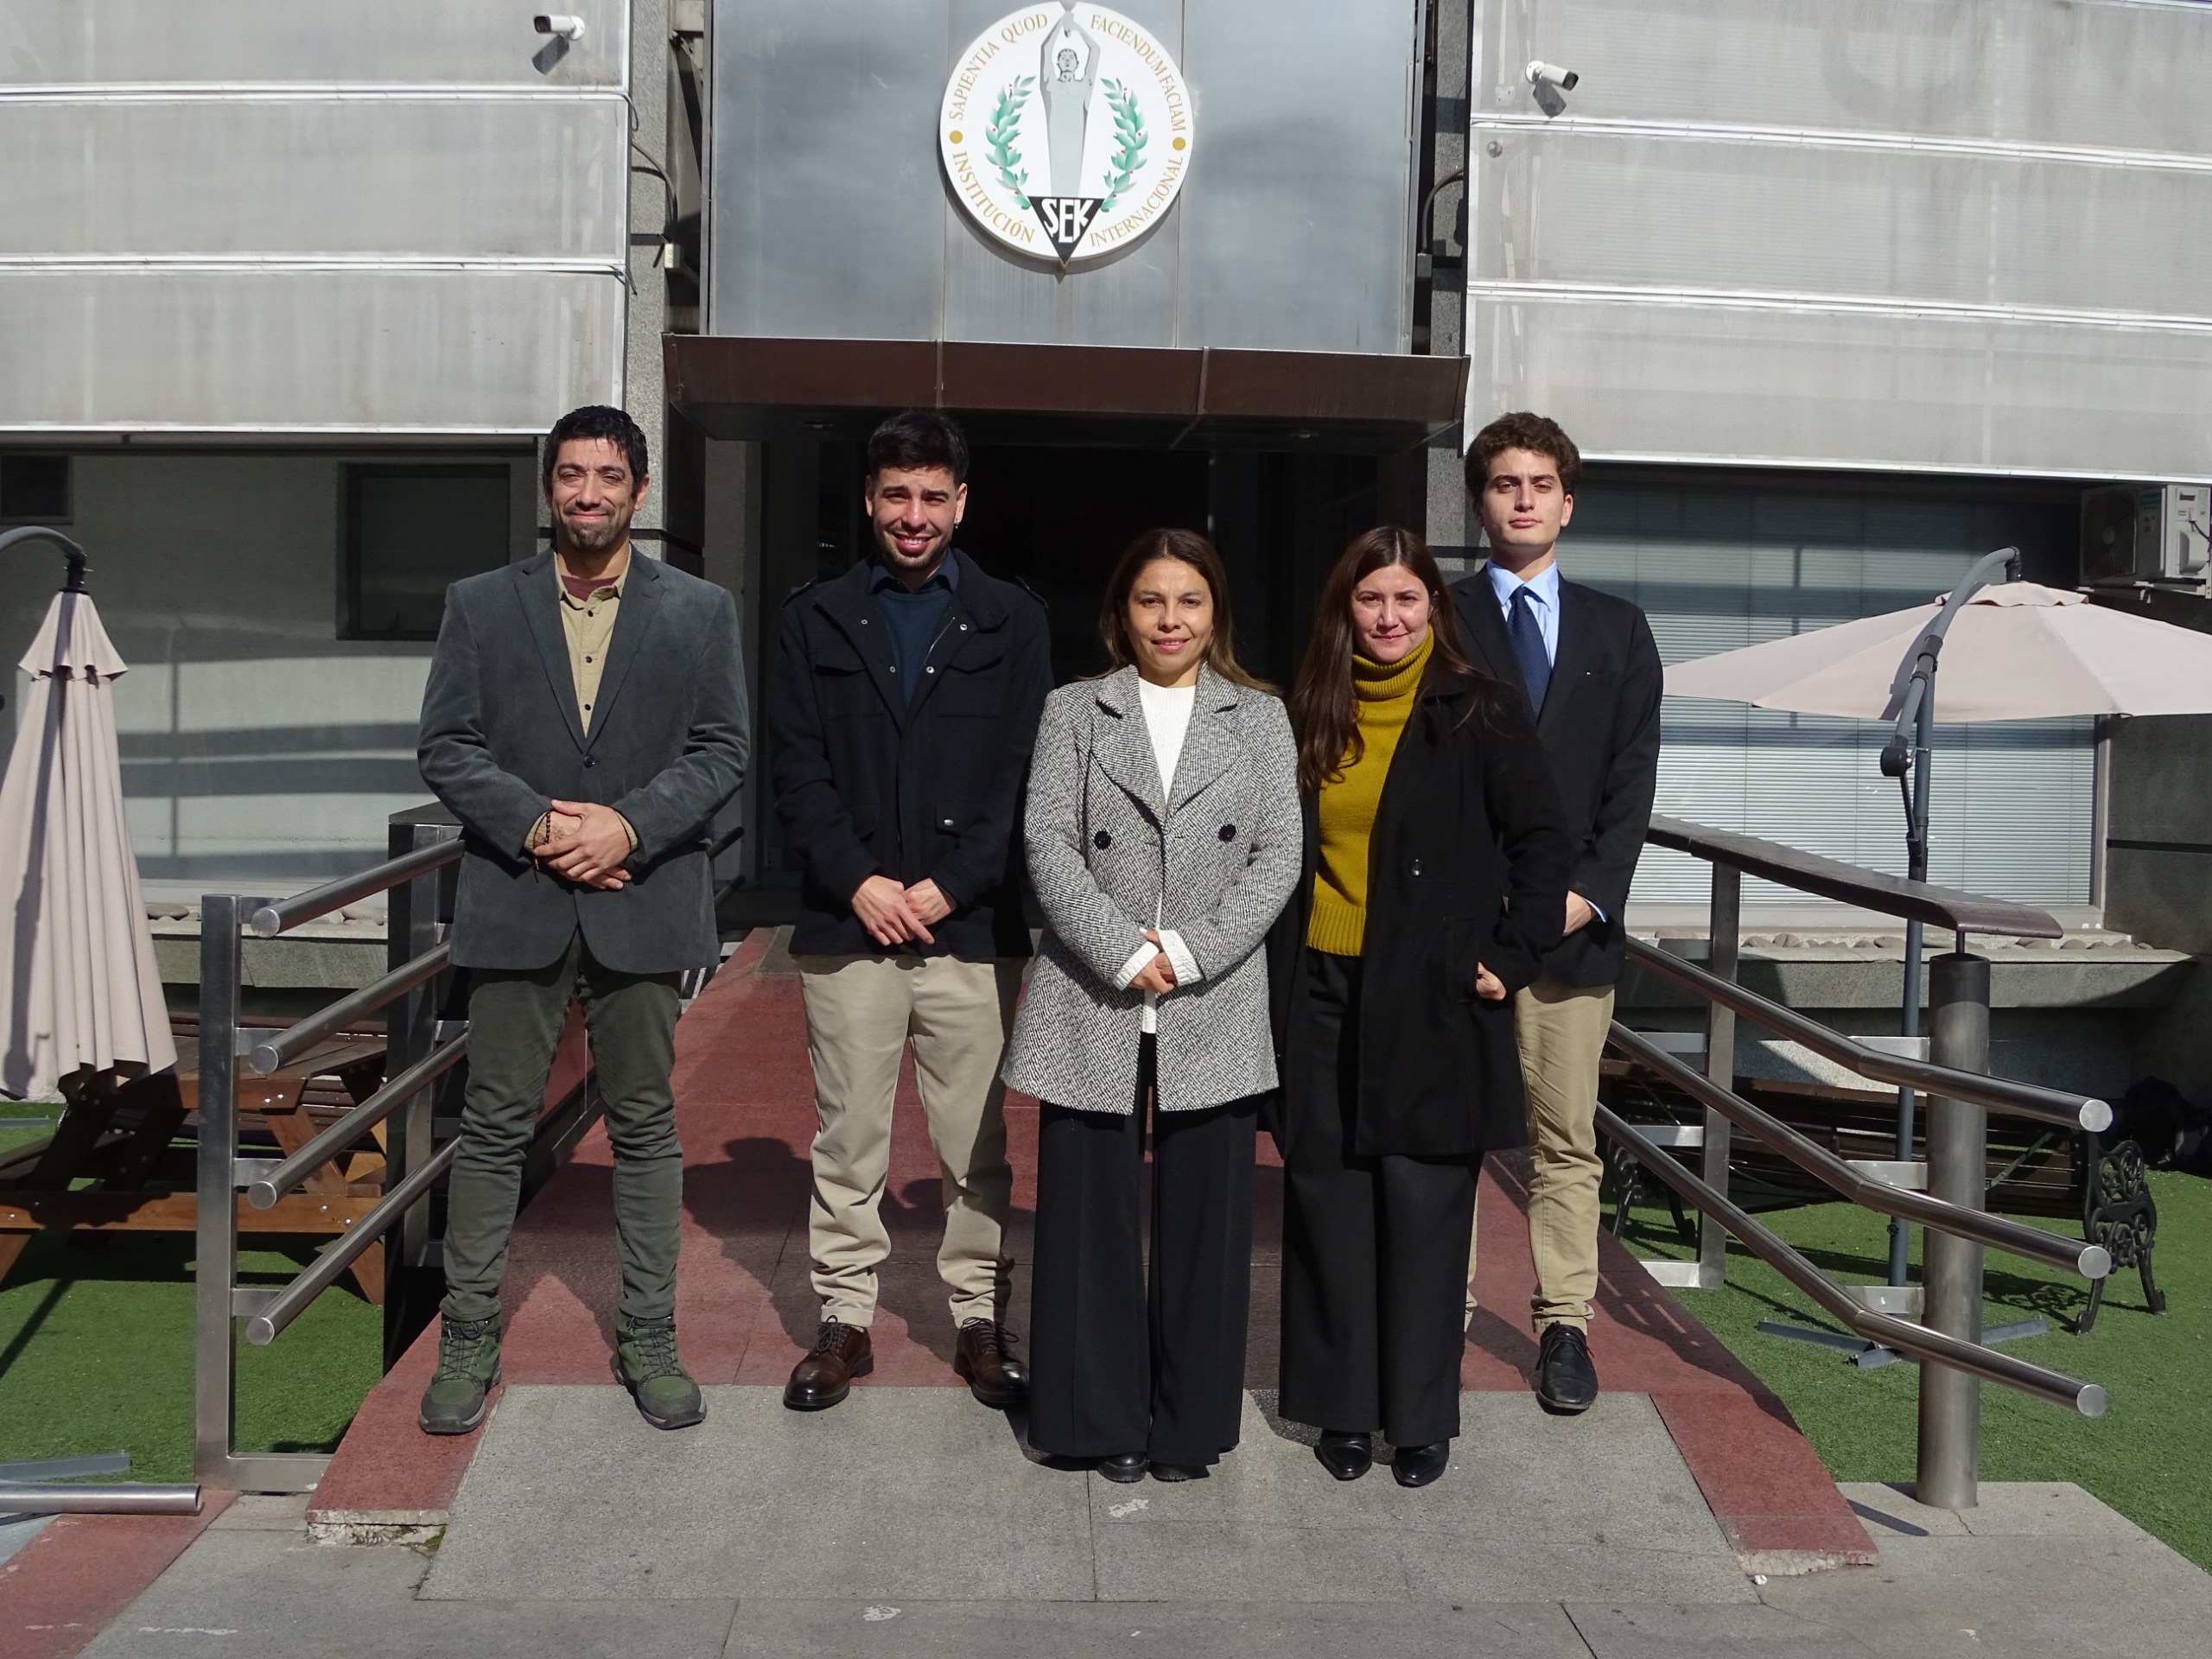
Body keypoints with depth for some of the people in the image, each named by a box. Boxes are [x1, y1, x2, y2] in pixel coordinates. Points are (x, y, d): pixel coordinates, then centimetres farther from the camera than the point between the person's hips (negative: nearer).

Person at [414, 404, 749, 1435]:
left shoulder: (699, 612, 6)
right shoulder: (480, 606, 7)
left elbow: (721, 751, 1)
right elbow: (444, 746, 1)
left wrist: (629, 826, -13)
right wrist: (536, 825, -12)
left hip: (642, 901, 0)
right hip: (515, 899, 0)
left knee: (645, 1125, 8)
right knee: (494, 1124, 5)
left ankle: (648, 1338, 19)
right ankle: (469, 1339, 17)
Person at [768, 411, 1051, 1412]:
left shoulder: (1010, 622, 7)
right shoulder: (814, 621, 9)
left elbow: (1025, 776, 0)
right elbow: (796, 770, 3)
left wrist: (950, 886, -10)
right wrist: (857, 882, -10)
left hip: (970, 924, 0)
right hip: (848, 922, 1)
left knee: (976, 1143, 5)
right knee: (847, 1138, 6)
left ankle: (980, 1319, 17)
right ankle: (844, 1320, 17)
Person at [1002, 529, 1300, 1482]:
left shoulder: (1260, 718, 9)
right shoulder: (1074, 713, 7)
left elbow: (1279, 854, 1)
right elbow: (1048, 843, -2)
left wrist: (1190, 952, -10)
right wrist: (1124, 953, -13)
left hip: (1215, 1008, 0)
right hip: (1092, 1003, 0)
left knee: (1204, 1218, 5)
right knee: (1091, 1214, 5)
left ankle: (1189, 1422, 19)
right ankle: (1104, 1419, 19)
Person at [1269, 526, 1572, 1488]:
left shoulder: (1480, 714, -2)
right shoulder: (1310, 718, 9)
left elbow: (1542, 844, -2)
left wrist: (1509, 959, -8)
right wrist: (1276, 973, 7)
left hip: (1431, 1001, -3)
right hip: (1321, 994, 4)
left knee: (1423, 1206, 1)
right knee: (1327, 1198, 7)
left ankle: (1423, 1416, 14)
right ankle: (1343, 1406, 19)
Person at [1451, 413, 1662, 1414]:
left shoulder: (1615, 629, 12)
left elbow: (1633, 776, 6)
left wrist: (1591, 889, -7)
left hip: (1573, 921, 2)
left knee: (1567, 1140, 5)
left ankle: (1564, 1325, 14)